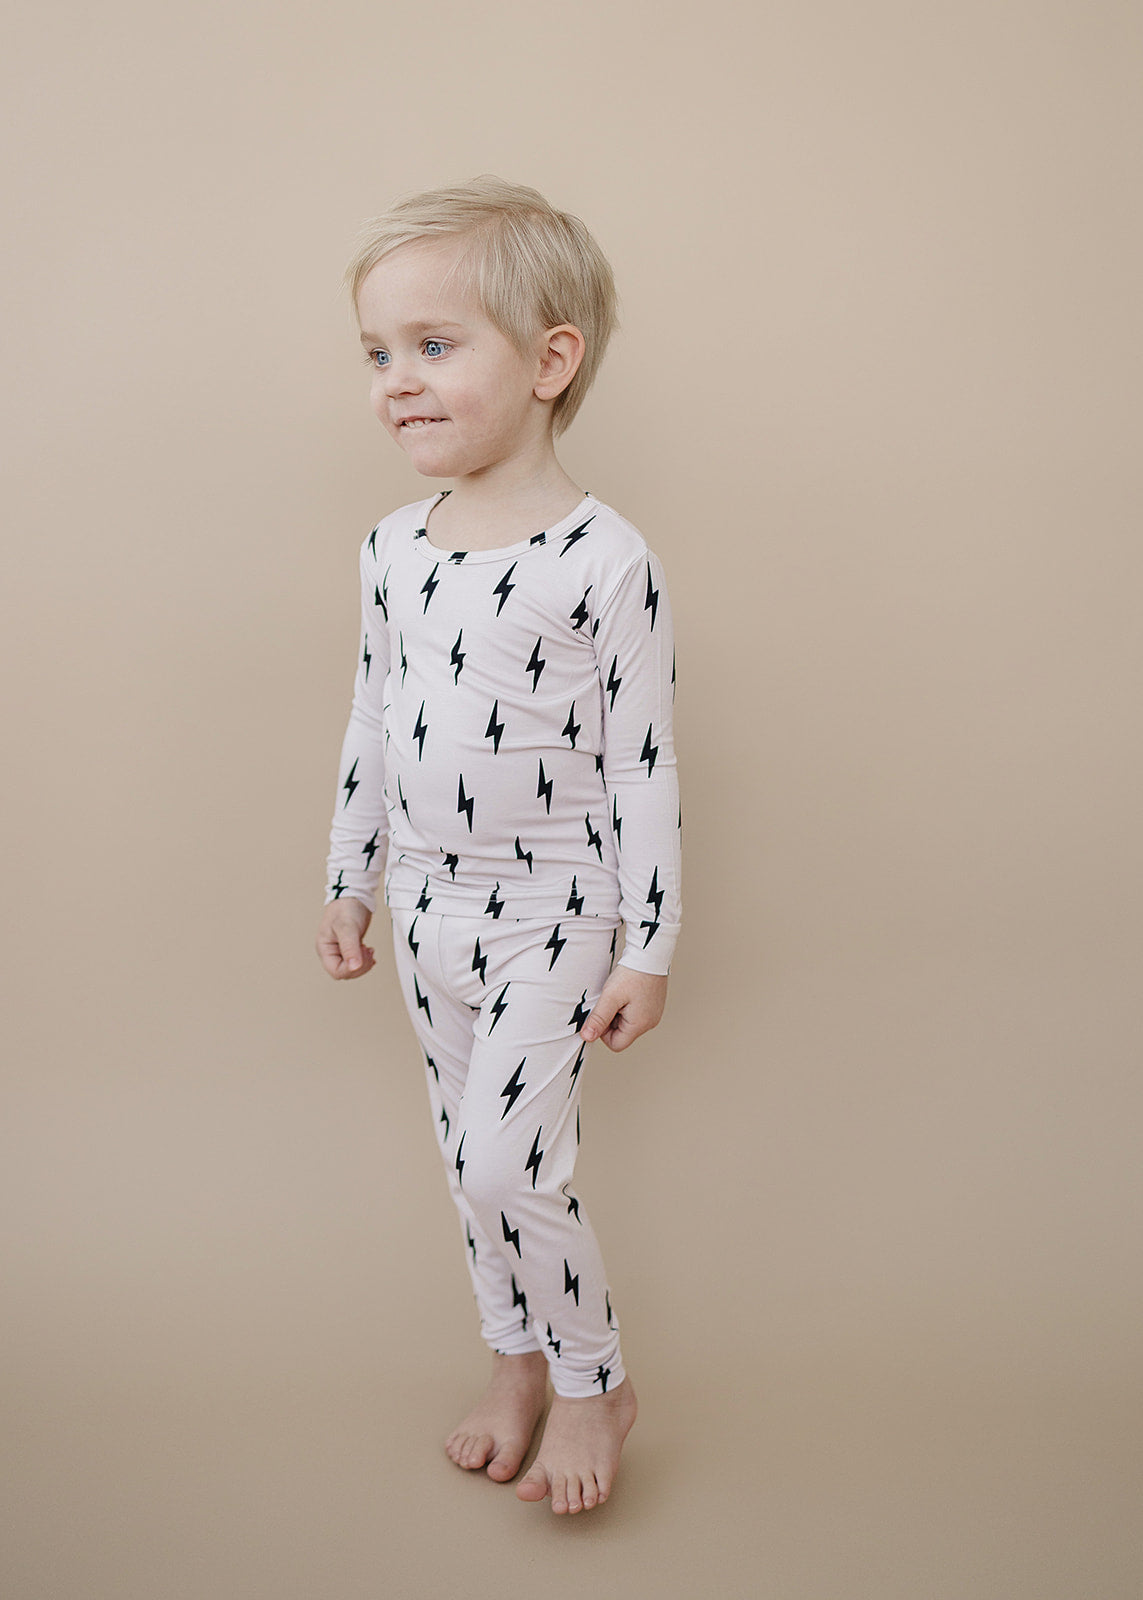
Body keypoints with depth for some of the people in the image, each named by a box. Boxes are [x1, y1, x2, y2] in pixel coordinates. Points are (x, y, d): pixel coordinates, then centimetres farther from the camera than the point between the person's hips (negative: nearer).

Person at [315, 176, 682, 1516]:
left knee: (508, 1164, -8)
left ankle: (594, 1383, 17)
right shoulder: (394, 547, 1)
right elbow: (371, 727, 11)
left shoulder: (605, 559, -17)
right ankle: (517, 1360, 36)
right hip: (429, 904, 6)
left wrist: (648, 947, -11)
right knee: (470, 1158, 15)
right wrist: (351, 884, 15)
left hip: (549, 907, -6)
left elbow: (642, 761, -13)